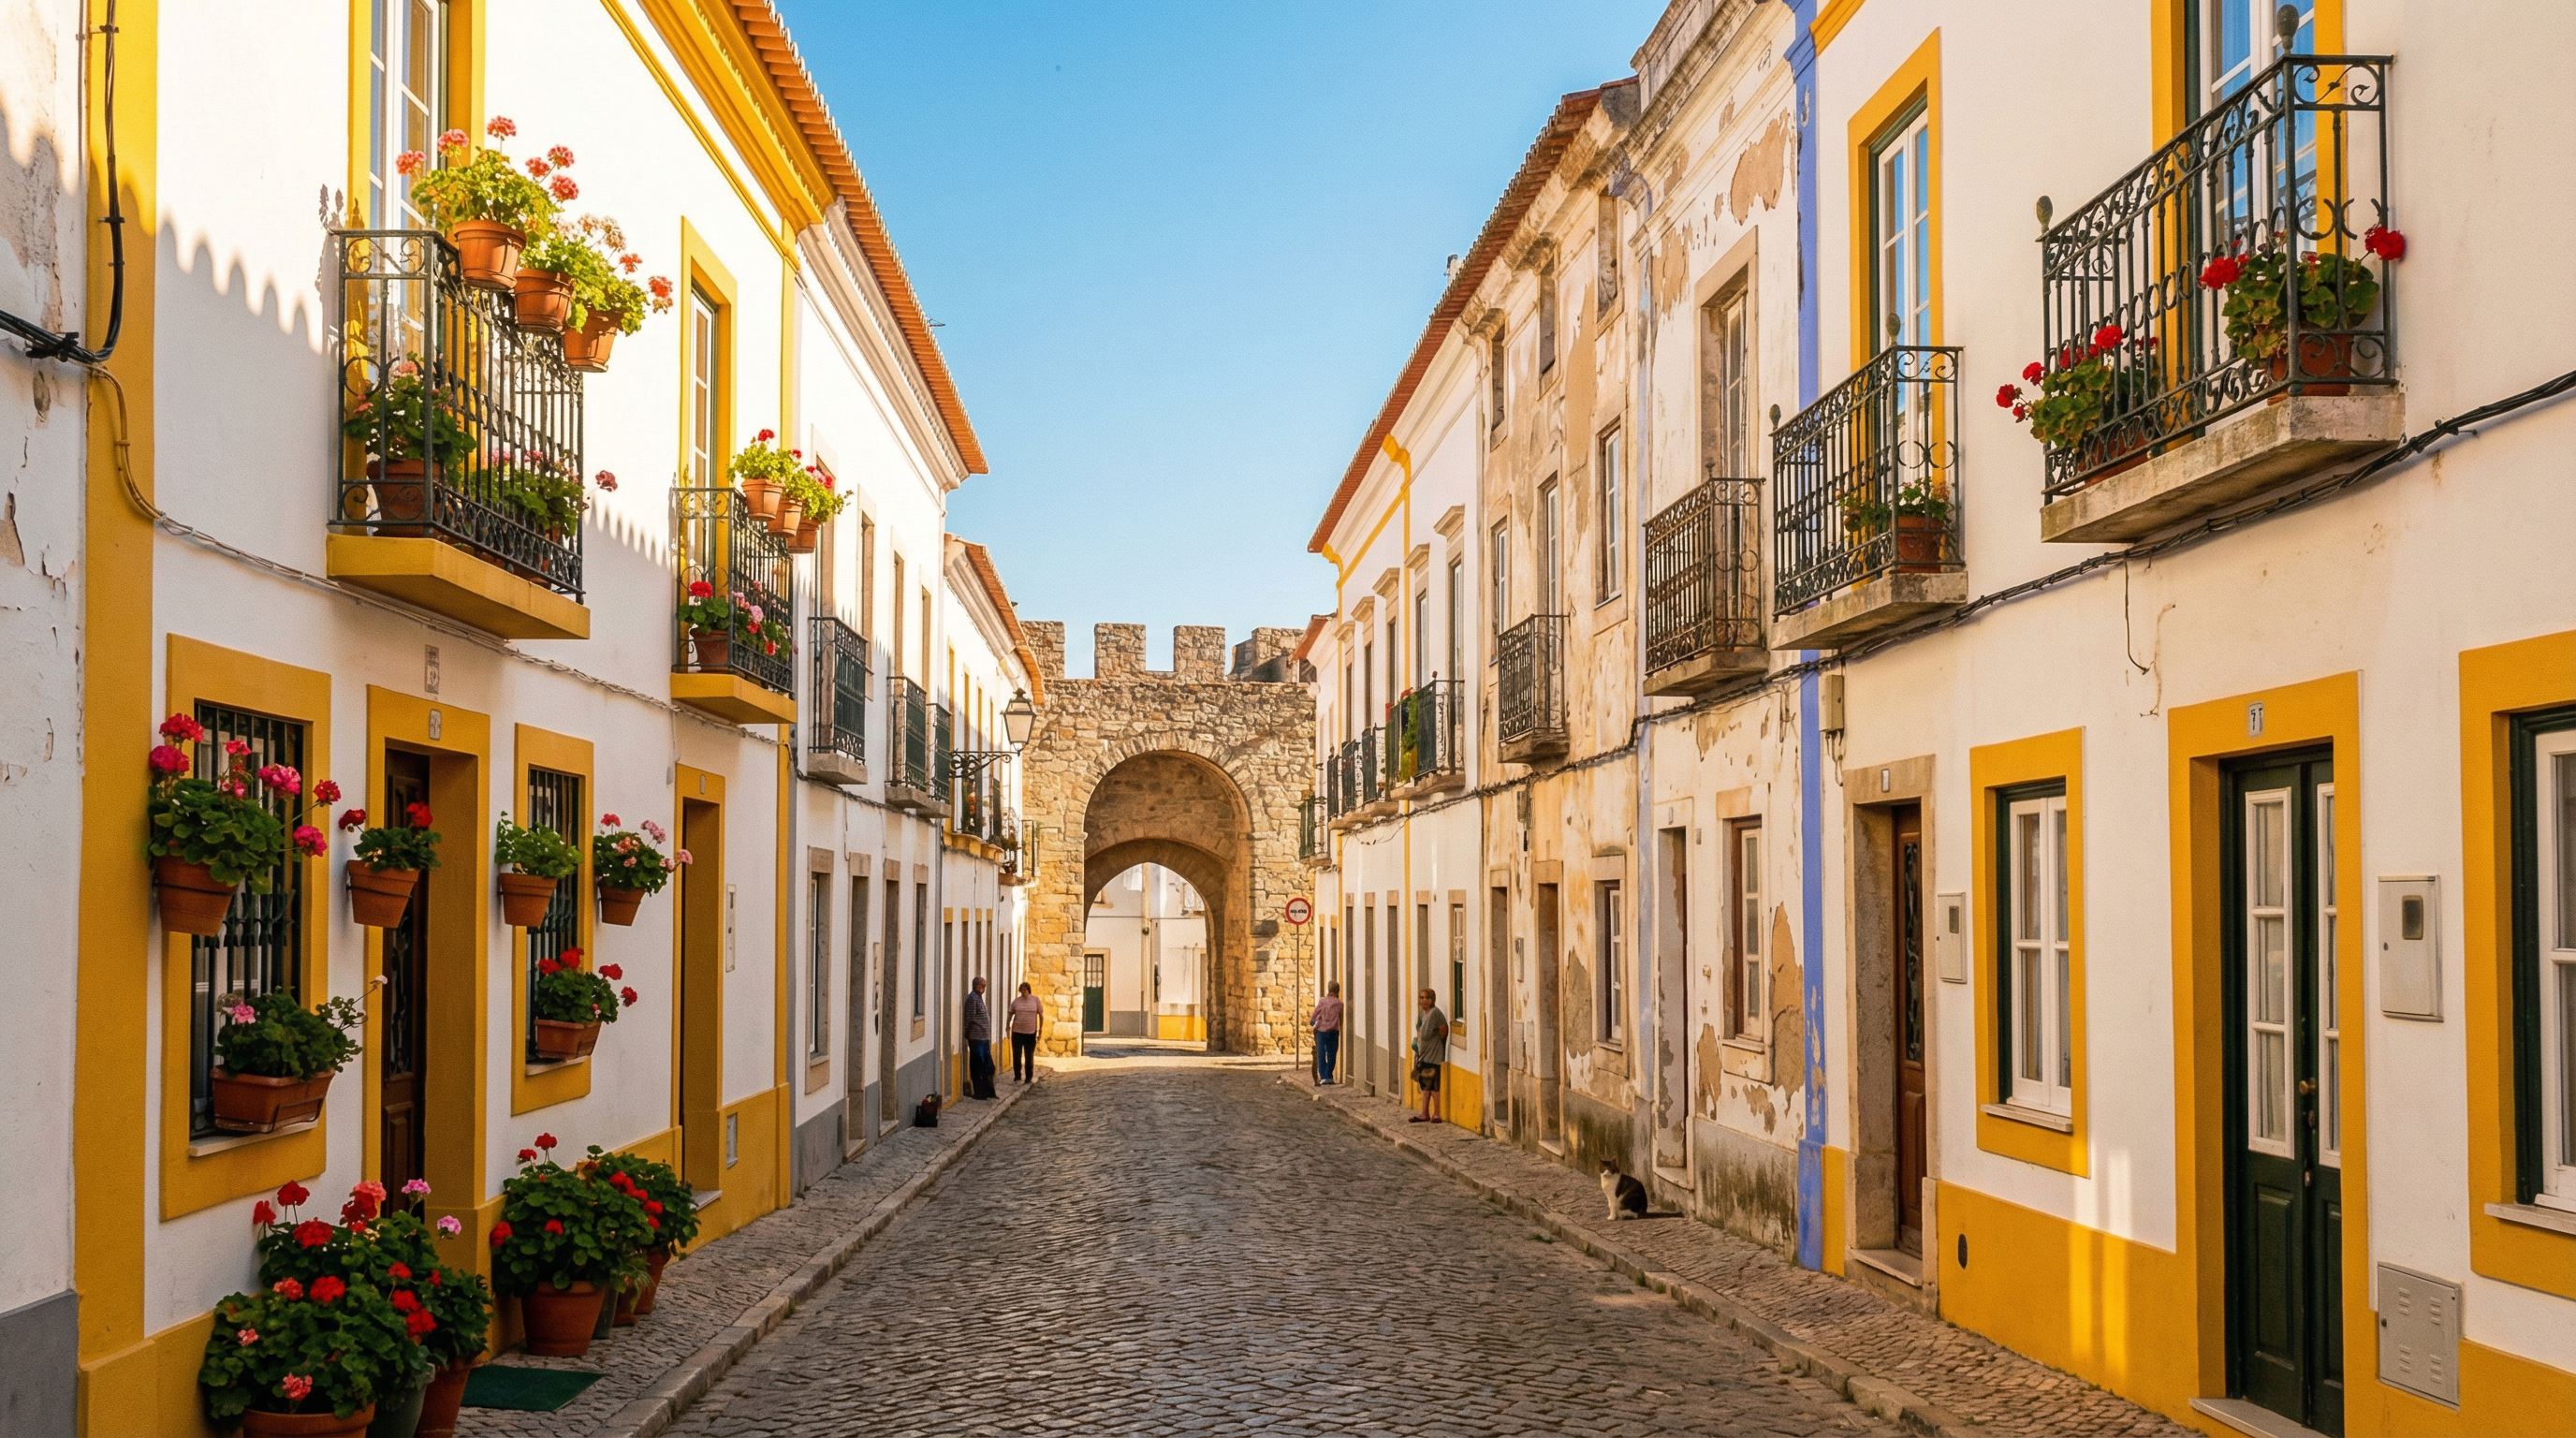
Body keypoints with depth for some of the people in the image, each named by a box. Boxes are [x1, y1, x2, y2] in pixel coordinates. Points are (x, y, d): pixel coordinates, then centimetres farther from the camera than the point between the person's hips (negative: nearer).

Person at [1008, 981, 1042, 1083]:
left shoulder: (1035, 1000, -1)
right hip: (1017, 1032, 1)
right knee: (1016, 1055, 5)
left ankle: (1029, 1077, 17)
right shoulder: (1016, 1001, 2)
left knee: (1029, 1056, 8)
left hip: (1031, 1033, -1)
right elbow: (1010, 1014, 8)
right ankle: (1017, 1076, 18)